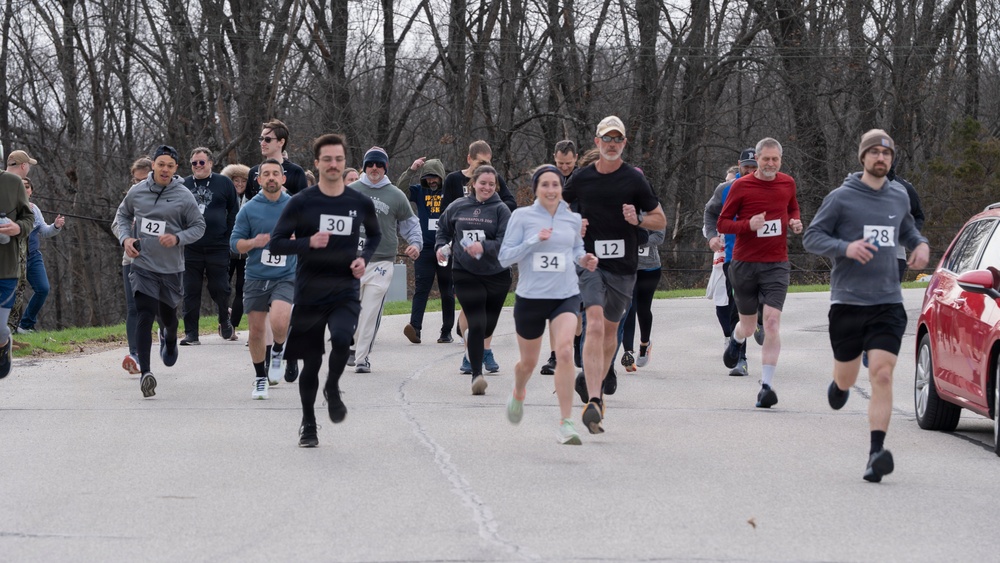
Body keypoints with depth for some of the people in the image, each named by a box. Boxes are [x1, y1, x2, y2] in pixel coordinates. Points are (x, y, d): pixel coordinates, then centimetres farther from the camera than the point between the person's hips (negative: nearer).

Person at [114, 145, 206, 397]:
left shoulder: (184, 197, -7)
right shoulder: (137, 191, 0)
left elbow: (199, 226, 0)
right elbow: (123, 215, 17)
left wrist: (178, 238, -17)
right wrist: (125, 237, -1)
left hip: (171, 268, 0)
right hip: (142, 265, 0)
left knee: (167, 314, 16)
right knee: (144, 315, -14)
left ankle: (169, 338, 55)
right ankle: (145, 372, -20)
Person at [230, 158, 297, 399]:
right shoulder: (249, 209, 1)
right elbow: (234, 243, 3)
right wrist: (253, 242, -16)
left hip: (286, 277, -2)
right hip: (256, 278, 2)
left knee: (278, 322, -25)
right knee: (256, 331, 4)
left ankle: (277, 352, 8)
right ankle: (260, 379, 24)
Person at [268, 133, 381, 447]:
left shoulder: (360, 204, 3)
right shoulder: (301, 203, -4)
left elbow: (375, 235, 22)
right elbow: (275, 244, -4)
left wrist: (364, 258, 2)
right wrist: (309, 243, -20)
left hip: (346, 292, 1)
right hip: (309, 293, 0)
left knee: (341, 338, -28)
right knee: (311, 362, 4)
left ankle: (333, 389, 2)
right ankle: (308, 425, 23)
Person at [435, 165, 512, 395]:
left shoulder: (501, 210, -3)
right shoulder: (458, 207, 4)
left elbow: (506, 241, -13)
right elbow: (443, 229, 21)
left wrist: (484, 246, -28)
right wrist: (441, 246, 3)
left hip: (496, 274, 1)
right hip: (465, 274, -1)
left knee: (488, 326, 14)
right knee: (477, 324, -13)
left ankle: (471, 339, 50)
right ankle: (477, 375, -9)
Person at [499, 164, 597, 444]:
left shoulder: (573, 219, 4)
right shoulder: (521, 216, -4)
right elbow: (504, 257, -7)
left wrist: (584, 259, 1)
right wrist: (534, 240, -19)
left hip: (566, 296, 1)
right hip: (530, 297, -1)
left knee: (564, 352, -22)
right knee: (528, 362, 14)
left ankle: (566, 424, -21)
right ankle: (518, 394, 51)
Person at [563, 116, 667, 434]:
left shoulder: (634, 180, 1)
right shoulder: (581, 178, 4)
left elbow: (660, 220, 6)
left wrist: (638, 219, -14)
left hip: (623, 267, 1)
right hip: (590, 262, -1)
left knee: (610, 329, 13)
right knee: (595, 325, -18)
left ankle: (596, 383, 37)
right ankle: (595, 402, -28)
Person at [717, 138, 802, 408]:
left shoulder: (787, 183, 5)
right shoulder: (741, 186, -5)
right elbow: (722, 223, -2)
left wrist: (795, 222, 3)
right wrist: (748, 225, -20)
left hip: (776, 264, 1)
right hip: (744, 264, -1)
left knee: (772, 322, -14)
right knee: (748, 326, 11)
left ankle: (766, 386, -11)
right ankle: (736, 339, 50)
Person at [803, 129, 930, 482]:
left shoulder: (899, 197, 11)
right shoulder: (841, 198, -3)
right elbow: (811, 237, -2)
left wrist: (921, 244, 8)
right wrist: (845, 247, -19)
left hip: (888, 303, 2)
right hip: (847, 302, -2)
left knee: (882, 375, -14)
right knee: (846, 378, 11)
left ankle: (877, 453, -20)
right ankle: (838, 384, 51)